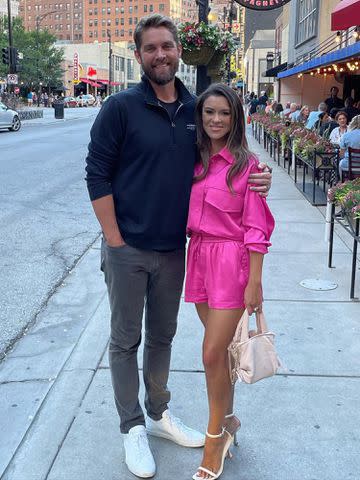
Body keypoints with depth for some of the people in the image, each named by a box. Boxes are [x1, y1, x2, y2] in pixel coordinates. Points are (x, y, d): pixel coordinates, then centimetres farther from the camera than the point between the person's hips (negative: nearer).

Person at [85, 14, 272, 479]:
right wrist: (115, 240, -13)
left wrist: (254, 177, -6)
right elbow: (97, 174, -9)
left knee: (162, 336, 18)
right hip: (128, 249, -4)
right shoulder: (121, 107, -9)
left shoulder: (196, 110, 4)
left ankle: (159, 413, 38)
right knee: (125, 340, 9)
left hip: (174, 248, 4)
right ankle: (132, 427, 26)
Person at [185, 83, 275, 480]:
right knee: (219, 350, 16)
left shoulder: (246, 164, -9)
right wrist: (192, 261, 9)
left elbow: (257, 228, -10)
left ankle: (215, 437, 18)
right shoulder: (195, 160, 8)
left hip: (232, 261, -5)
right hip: (198, 256, 5)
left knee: (213, 354, -3)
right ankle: (228, 421, 35)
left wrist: (255, 282, -12)